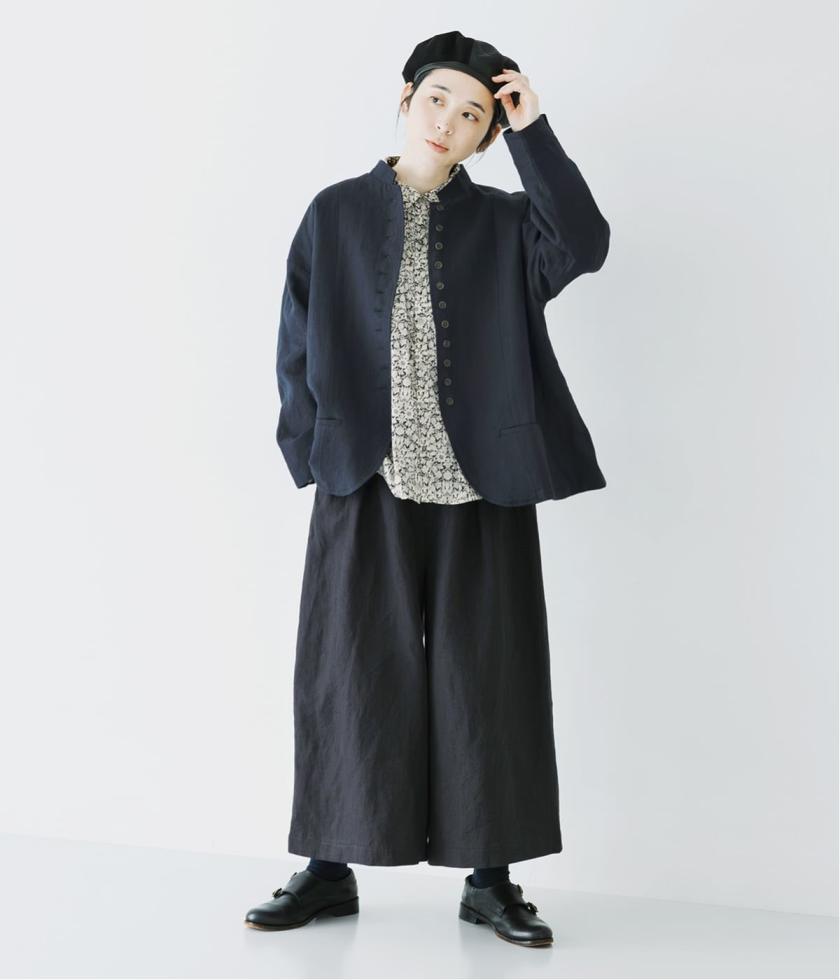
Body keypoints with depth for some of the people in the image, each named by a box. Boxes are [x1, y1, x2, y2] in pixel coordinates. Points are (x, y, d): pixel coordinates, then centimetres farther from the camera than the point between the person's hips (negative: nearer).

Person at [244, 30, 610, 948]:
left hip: (478, 483, 0)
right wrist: (314, 452, -2)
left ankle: (491, 877, 14)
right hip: (365, 480, 0)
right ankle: (329, 869, 15)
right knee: (350, 668, 3)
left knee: (483, 673, 3)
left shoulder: (503, 223, 9)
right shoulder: (337, 214, 9)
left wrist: (532, 133, -8)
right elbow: (297, 345, 8)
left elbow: (584, 243, -12)